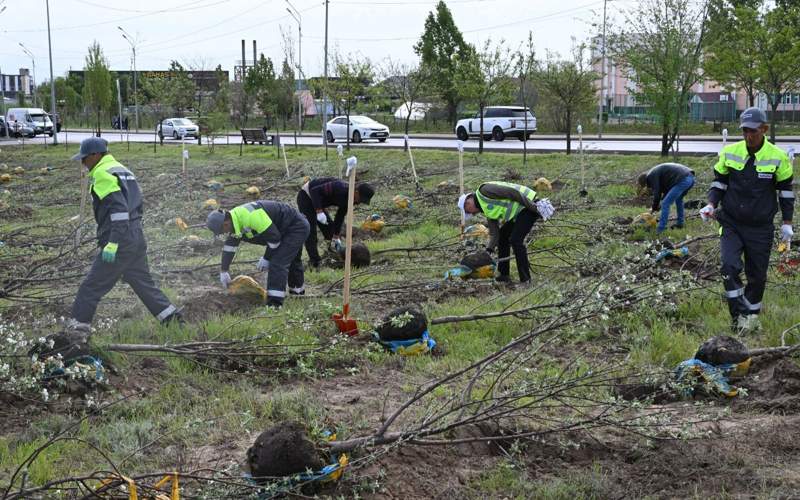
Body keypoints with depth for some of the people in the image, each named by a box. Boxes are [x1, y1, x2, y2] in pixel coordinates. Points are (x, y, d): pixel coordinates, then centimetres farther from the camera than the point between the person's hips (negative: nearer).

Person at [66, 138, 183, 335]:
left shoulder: (103, 174, -11)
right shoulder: (122, 170, 18)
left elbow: (118, 209, -22)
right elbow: (137, 206, 21)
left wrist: (112, 243, -25)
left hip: (119, 243, -9)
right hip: (137, 239, 9)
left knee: (92, 287, -2)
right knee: (143, 283, 15)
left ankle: (79, 325, 2)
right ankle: (173, 319, 15)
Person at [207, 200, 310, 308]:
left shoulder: (251, 216, -35)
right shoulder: (235, 219, -2)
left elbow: (274, 237, -29)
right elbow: (229, 247, 11)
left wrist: (266, 259, -15)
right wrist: (223, 271, 16)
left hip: (297, 228, -10)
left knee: (277, 263, -19)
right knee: (291, 261, 30)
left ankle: (274, 303, -21)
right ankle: (298, 290, 52)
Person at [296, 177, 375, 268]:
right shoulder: (339, 188, -32)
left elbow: (340, 216, 5)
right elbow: (315, 190, -33)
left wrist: (336, 237, 6)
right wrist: (319, 211, -38)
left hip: (317, 201, 9)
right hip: (306, 196, -9)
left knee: (328, 227, 12)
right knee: (310, 231, -12)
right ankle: (314, 262, -8)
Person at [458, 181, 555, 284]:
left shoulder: (483, 191, -11)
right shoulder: (488, 211, 16)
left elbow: (511, 192, -19)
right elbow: (494, 234, 12)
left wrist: (532, 206, -22)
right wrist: (488, 250, -2)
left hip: (528, 205, -11)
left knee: (515, 240, -15)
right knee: (502, 236, 15)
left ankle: (525, 279, -9)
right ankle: (504, 275, 20)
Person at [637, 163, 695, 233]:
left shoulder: (651, 176, 1)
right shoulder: (658, 171, 30)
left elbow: (656, 193, -3)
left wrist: (654, 208, 11)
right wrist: (659, 206, 33)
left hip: (682, 180, -10)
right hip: (691, 178, 10)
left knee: (665, 204, -4)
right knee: (678, 199, 32)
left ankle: (660, 229, -3)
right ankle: (680, 224, 38)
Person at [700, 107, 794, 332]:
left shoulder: (778, 157, -6)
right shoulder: (729, 152, -3)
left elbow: (785, 190, 4)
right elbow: (719, 181, 9)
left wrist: (787, 222, 2)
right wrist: (712, 204, -8)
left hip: (761, 227, 0)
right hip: (731, 223, 0)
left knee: (757, 275, 9)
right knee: (730, 267, -17)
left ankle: (752, 315, 29)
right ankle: (740, 316, -7)